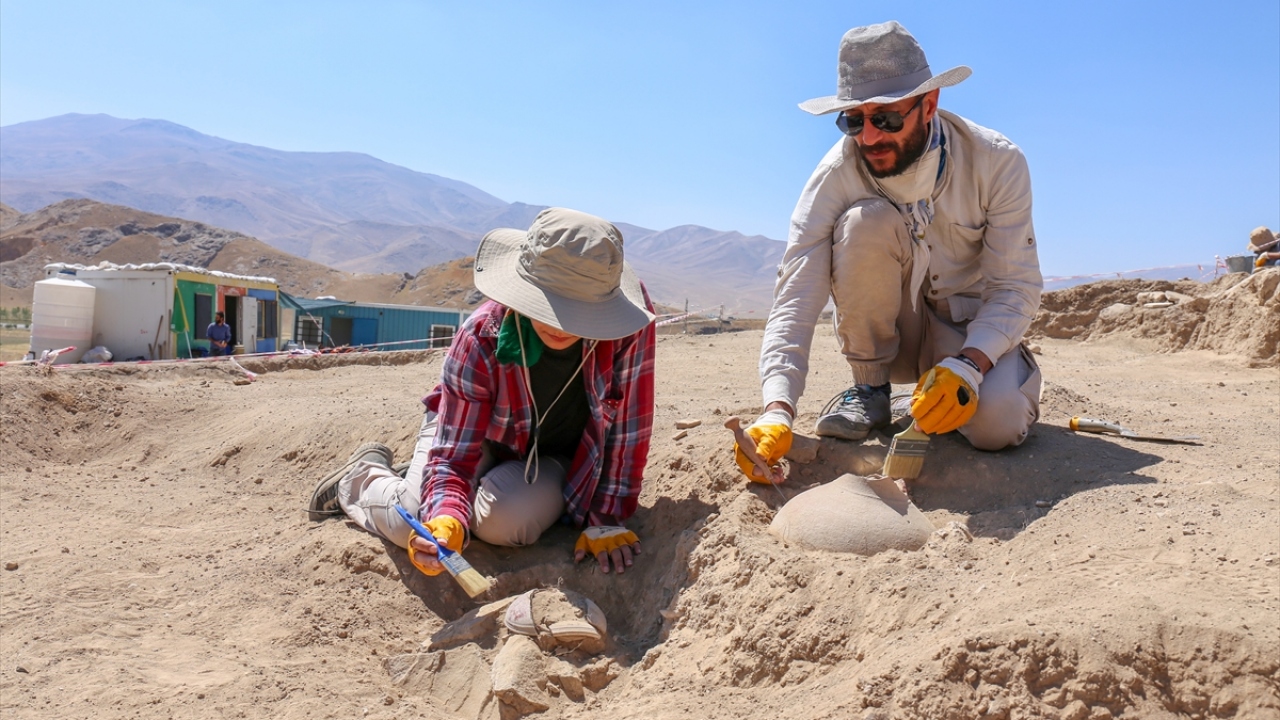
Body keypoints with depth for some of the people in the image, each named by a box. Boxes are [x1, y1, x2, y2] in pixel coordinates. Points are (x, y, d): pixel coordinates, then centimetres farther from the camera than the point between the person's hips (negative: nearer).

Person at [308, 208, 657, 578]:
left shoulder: (631, 322, -32)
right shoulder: (480, 338, -32)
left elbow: (627, 426, -23)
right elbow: (454, 456, -29)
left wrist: (606, 519, -22)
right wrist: (446, 522, -50)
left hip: (558, 458, 1)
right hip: (475, 433, 0)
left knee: (501, 520, -29)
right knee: (417, 523, -23)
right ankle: (365, 475, 14)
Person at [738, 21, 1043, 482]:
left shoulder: (997, 162, -18)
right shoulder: (837, 175, -20)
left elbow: (1016, 287, -17)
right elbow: (796, 297, -28)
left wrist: (968, 365, -37)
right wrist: (778, 409, -42)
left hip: (975, 330, 0)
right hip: (890, 331, 0)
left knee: (996, 424, -32)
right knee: (866, 221, -29)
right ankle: (871, 390, -10)